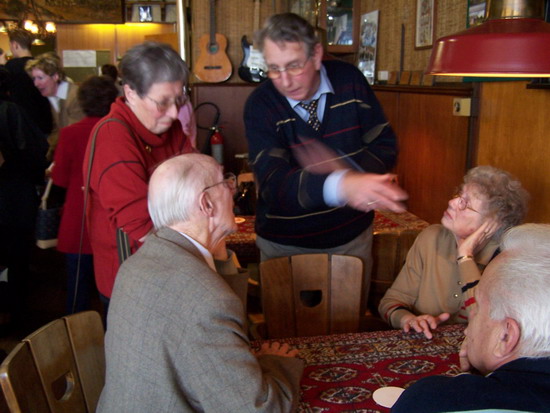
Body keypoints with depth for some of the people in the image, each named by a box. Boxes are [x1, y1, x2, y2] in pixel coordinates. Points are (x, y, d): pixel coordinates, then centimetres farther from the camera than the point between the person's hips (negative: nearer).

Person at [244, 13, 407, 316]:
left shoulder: (349, 81, -8)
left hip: (352, 236, 3)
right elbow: (273, 182, -29)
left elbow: (385, 147, -5)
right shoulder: (260, 104, -17)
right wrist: (340, 186, -47)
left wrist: (344, 167, -26)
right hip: (286, 243, -2)